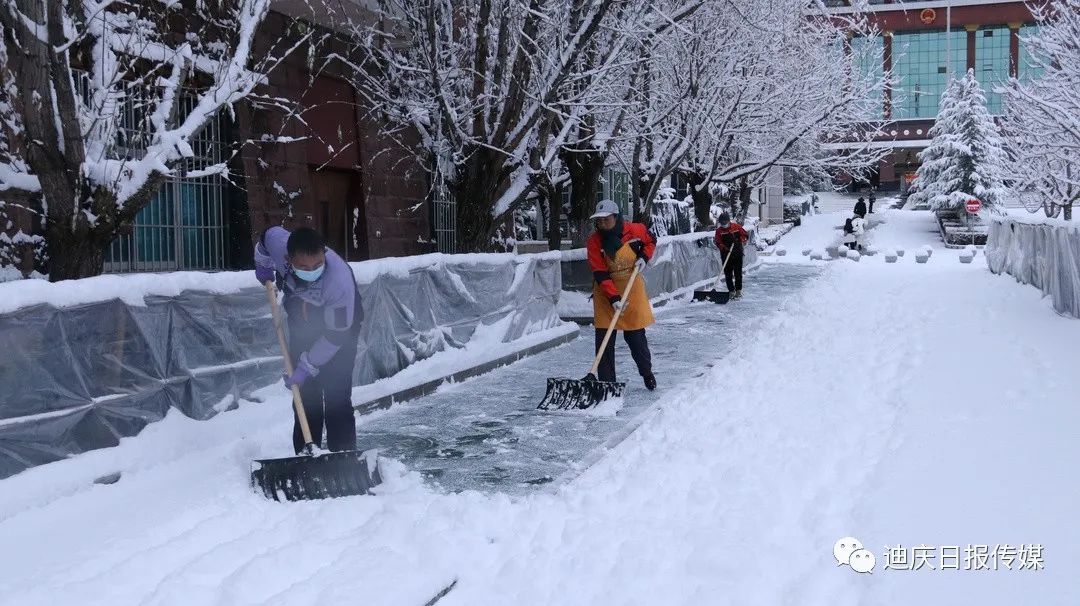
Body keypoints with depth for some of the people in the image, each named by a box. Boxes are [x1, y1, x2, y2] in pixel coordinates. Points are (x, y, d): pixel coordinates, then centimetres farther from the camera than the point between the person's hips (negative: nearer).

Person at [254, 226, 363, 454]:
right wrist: (262, 265, 12)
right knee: (305, 397, 6)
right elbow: (267, 234, -2)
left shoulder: (340, 280, -41)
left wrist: (306, 367, -25)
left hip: (340, 327, -5)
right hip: (302, 328, 5)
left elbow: (336, 334, -29)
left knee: (337, 400, -12)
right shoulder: (278, 243, -30)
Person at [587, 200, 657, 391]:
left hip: (632, 289, 0)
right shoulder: (594, 242, -15)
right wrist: (613, 298, -28)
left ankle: (647, 372, 31)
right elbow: (600, 275, -19)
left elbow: (650, 242, 11)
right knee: (604, 340, -4)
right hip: (605, 293, 0)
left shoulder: (634, 230, -11)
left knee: (635, 336, 7)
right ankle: (606, 383, 4)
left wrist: (644, 257, -7)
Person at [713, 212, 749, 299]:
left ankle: (738, 290, 13)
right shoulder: (719, 230, -1)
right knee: (728, 273, 1)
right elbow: (718, 243, -7)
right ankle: (731, 291, 9)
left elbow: (746, 235, 5)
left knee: (738, 273, 3)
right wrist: (724, 248, -24)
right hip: (726, 255, 0)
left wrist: (740, 240, -14)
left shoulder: (736, 227, 1)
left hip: (738, 254, 0)